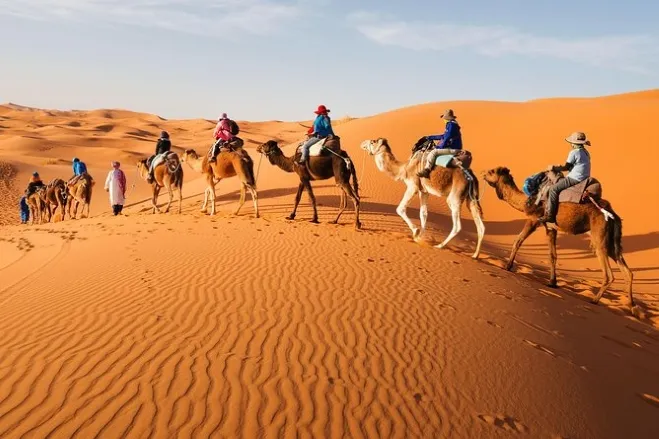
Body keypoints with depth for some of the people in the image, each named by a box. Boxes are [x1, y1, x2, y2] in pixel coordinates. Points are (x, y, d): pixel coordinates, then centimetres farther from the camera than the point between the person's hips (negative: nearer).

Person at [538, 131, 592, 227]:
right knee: (560, 180, 28)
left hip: (575, 178, -10)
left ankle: (549, 215, -16)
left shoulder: (574, 152, -14)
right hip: (584, 178, 10)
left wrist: (554, 168, 2)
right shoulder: (585, 153, 15)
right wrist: (560, 167, 22)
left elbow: (566, 167, -12)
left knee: (554, 189, -11)